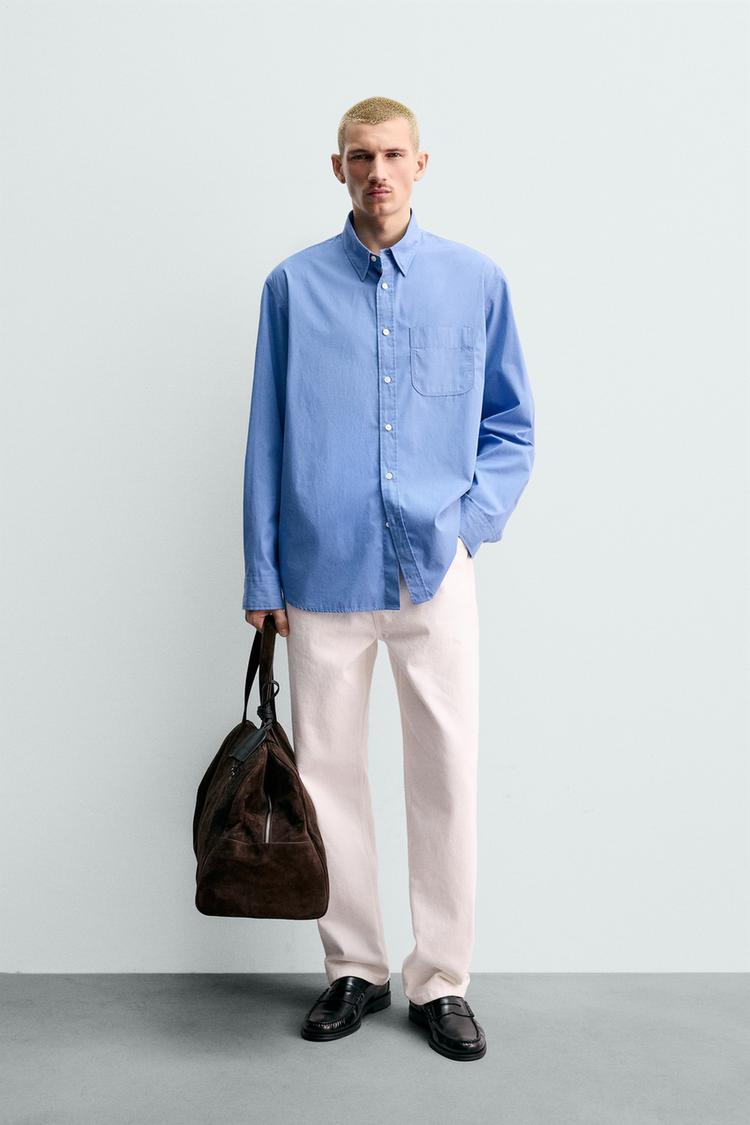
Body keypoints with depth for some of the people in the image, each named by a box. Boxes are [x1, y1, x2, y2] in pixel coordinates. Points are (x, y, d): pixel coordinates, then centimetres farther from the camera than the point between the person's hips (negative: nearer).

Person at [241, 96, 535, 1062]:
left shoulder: (476, 282, 5)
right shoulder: (294, 286, 4)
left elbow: (511, 427, 11)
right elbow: (267, 437, 6)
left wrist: (473, 521, -4)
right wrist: (261, 573, 3)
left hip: (434, 572, 0)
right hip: (324, 575, 0)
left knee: (448, 775, 3)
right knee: (328, 773, 8)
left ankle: (440, 980, 20)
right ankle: (354, 969, 26)